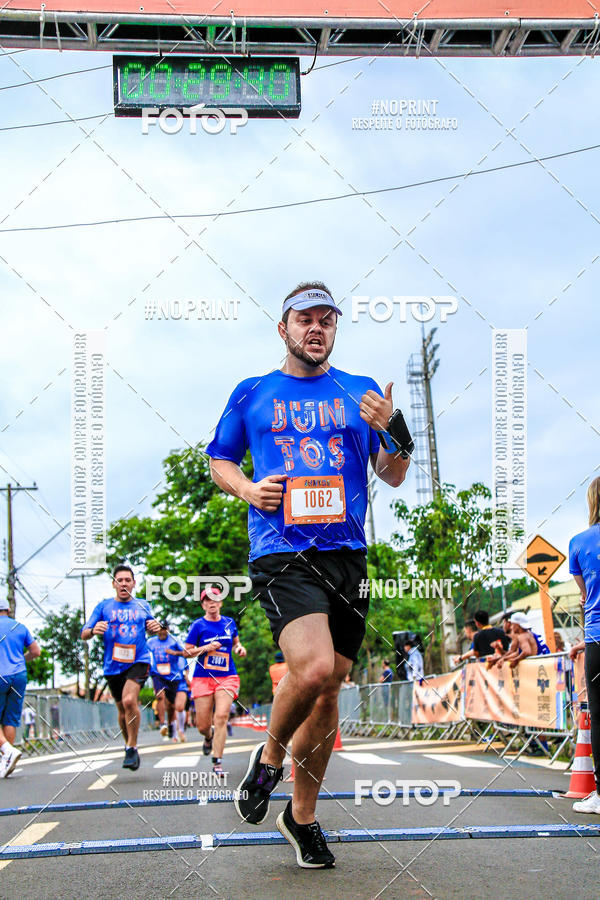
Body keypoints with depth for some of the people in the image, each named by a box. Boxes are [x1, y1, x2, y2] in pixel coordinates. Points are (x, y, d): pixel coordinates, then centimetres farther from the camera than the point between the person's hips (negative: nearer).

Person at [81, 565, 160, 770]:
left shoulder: (142, 605, 9)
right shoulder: (104, 606, 5)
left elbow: (150, 628, 25)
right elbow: (84, 634, 3)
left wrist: (155, 628, 0)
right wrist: (94, 630, -21)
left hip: (138, 661, -2)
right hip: (113, 666, 2)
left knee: (129, 700, -24)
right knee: (122, 709, 11)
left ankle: (132, 748, -13)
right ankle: (130, 746, 34)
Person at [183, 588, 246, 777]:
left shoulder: (229, 623, 9)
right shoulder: (198, 625, 0)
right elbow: (187, 651, 0)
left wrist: (240, 648, 5)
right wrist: (206, 648, -13)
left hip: (227, 677, 1)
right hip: (203, 678, -1)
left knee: (221, 717, -18)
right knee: (202, 726, 0)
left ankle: (217, 763, -14)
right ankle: (209, 738, 39)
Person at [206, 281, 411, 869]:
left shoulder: (362, 393, 13)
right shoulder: (251, 394, 10)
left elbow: (393, 477, 12)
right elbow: (219, 461, 19)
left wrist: (391, 433, -9)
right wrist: (249, 489, -3)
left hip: (346, 553, 3)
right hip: (280, 551, -3)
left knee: (327, 691, 7)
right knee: (313, 667, -26)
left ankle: (302, 816, 25)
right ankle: (270, 755, 5)